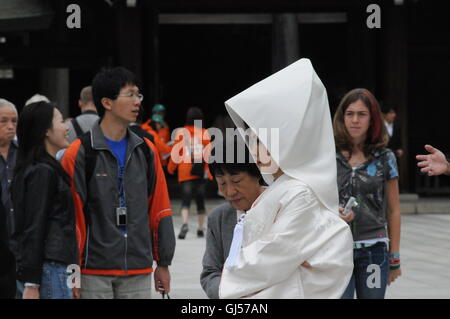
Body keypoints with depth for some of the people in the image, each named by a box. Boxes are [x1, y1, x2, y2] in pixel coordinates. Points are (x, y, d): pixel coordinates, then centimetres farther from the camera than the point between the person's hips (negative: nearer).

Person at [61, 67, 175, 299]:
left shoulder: (146, 151, 9)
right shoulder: (79, 153, -6)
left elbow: (159, 209, 12)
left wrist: (163, 264, 12)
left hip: (139, 271, 4)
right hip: (94, 270, -4)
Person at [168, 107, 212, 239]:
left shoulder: (180, 132, 0)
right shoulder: (205, 133, 1)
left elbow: (176, 152, 3)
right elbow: (208, 153, -1)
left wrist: (171, 168, 15)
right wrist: (210, 171, 4)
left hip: (185, 172, -1)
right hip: (200, 173, 1)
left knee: (185, 199, -5)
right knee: (200, 200, 14)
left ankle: (185, 223, -29)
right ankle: (200, 229, 19)